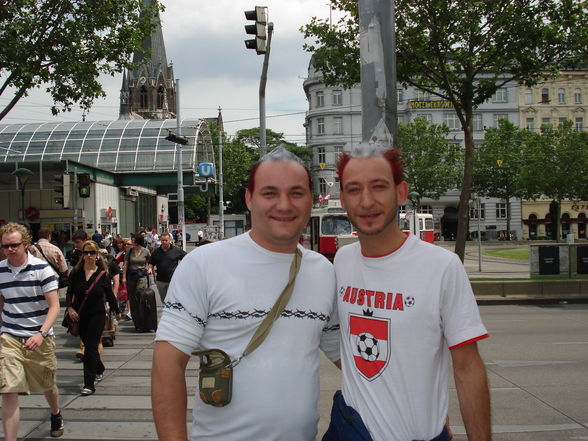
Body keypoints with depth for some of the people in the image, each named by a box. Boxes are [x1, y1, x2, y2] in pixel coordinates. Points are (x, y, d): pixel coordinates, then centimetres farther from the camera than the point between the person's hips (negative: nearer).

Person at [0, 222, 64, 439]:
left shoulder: (42, 268, -10)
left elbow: (54, 306, -12)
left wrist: (41, 334, -25)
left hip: (40, 338, -1)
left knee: (48, 386, 18)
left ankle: (56, 413, 49)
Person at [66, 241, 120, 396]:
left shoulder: (103, 274, -6)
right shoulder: (76, 272, -1)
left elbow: (110, 295, 3)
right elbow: (70, 293, 4)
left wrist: (116, 311, 9)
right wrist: (70, 308, -11)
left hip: (97, 315, -3)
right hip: (80, 316, 3)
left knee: (91, 348, -9)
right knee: (88, 345, 17)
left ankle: (89, 384, -7)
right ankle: (99, 369, 44)